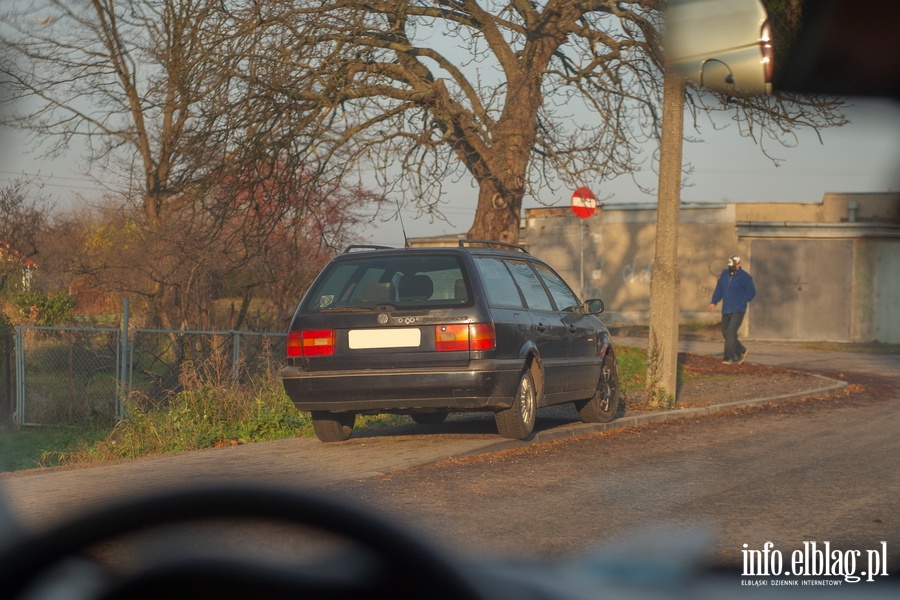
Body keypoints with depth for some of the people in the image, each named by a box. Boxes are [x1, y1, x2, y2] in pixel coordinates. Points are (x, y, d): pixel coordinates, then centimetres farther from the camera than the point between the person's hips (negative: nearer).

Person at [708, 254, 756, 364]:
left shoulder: (745, 277, -7)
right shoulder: (725, 274, 10)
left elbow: (751, 293, -6)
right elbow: (719, 289, 15)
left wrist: (741, 303, -11)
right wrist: (714, 302, 4)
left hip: (738, 311, -7)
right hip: (726, 310, 7)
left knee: (731, 332, -15)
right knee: (725, 332, 8)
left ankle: (728, 357, -14)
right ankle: (741, 351, 26)